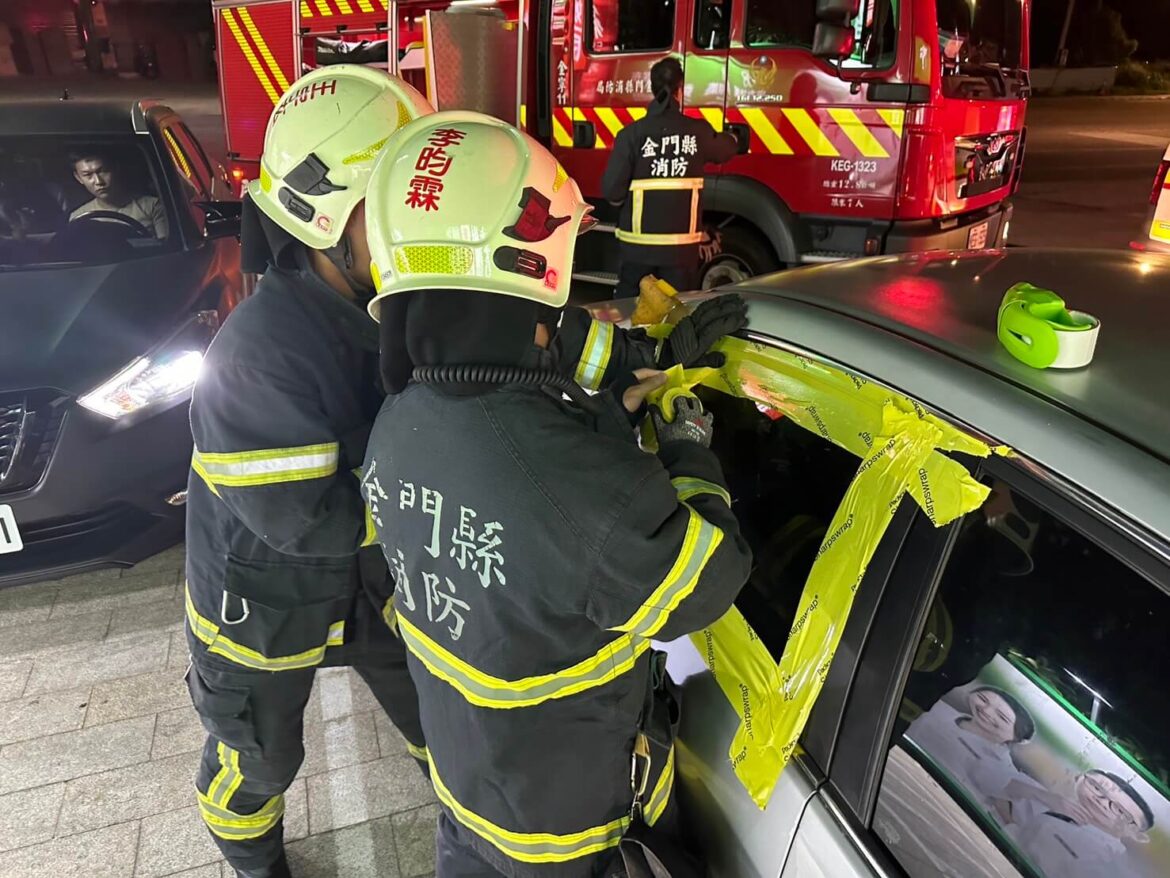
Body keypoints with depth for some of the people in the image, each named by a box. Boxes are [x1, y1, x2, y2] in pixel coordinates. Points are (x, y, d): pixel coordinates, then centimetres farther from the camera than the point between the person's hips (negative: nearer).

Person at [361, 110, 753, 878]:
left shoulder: (400, 426, -17)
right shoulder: (580, 488, -43)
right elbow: (703, 587, -25)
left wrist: (629, 395, 1)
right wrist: (691, 447, -11)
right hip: (562, 811, -5)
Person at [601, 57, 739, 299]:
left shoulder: (632, 133, -8)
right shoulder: (698, 131, -1)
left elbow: (612, 190, -11)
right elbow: (724, 149, 22)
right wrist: (731, 139, 45)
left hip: (638, 242, -1)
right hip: (681, 243, 1)